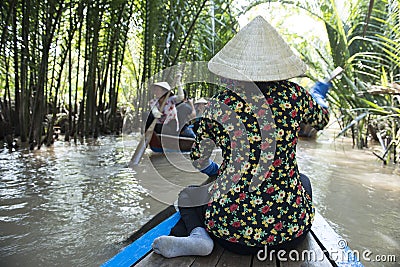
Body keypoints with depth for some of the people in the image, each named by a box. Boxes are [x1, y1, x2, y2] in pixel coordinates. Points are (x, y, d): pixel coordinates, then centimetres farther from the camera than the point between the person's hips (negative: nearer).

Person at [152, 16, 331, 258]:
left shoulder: (222, 104, -8)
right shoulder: (293, 95, -6)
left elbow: (199, 160, 5)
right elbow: (322, 119, 18)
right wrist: (318, 95, 40)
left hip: (232, 227, -1)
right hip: (290, 229, 2)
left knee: (189, 193, 26)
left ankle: (196, 233, -3)